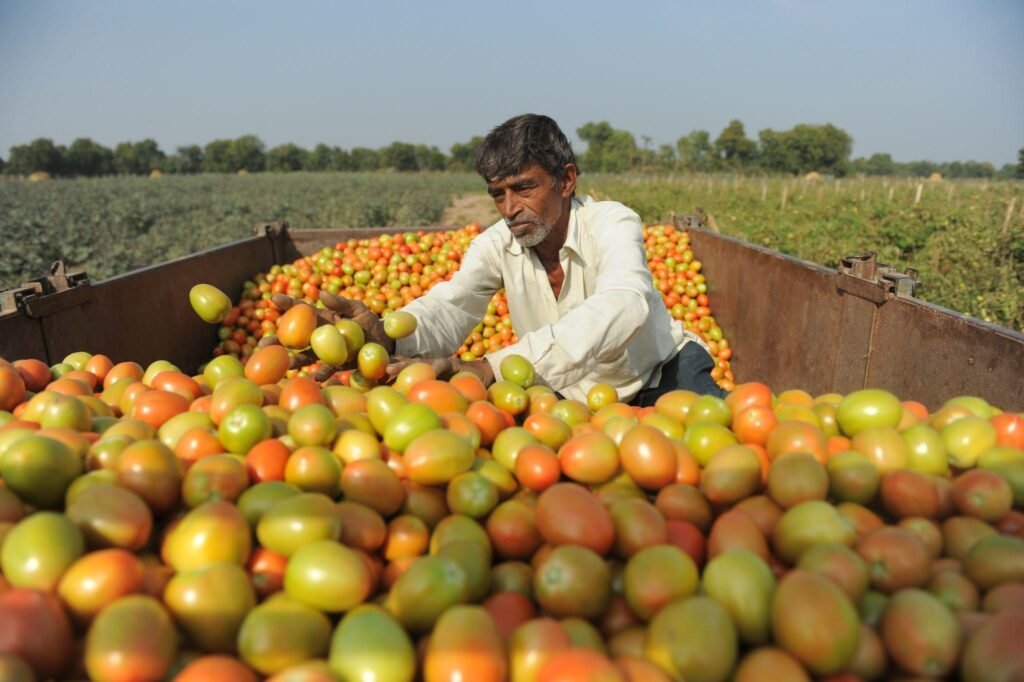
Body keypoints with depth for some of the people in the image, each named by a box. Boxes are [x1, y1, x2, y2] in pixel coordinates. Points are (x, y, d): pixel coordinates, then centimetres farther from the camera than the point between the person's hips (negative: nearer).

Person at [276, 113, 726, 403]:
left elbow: (624, 306, -44)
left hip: (661, 373, -3)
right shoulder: (497, 244, -11)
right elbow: (449, 310, -24)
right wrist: (387, 336, -50)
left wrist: (494, 366, -56)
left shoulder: (612, 223, -24)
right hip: (570, 396, 4)